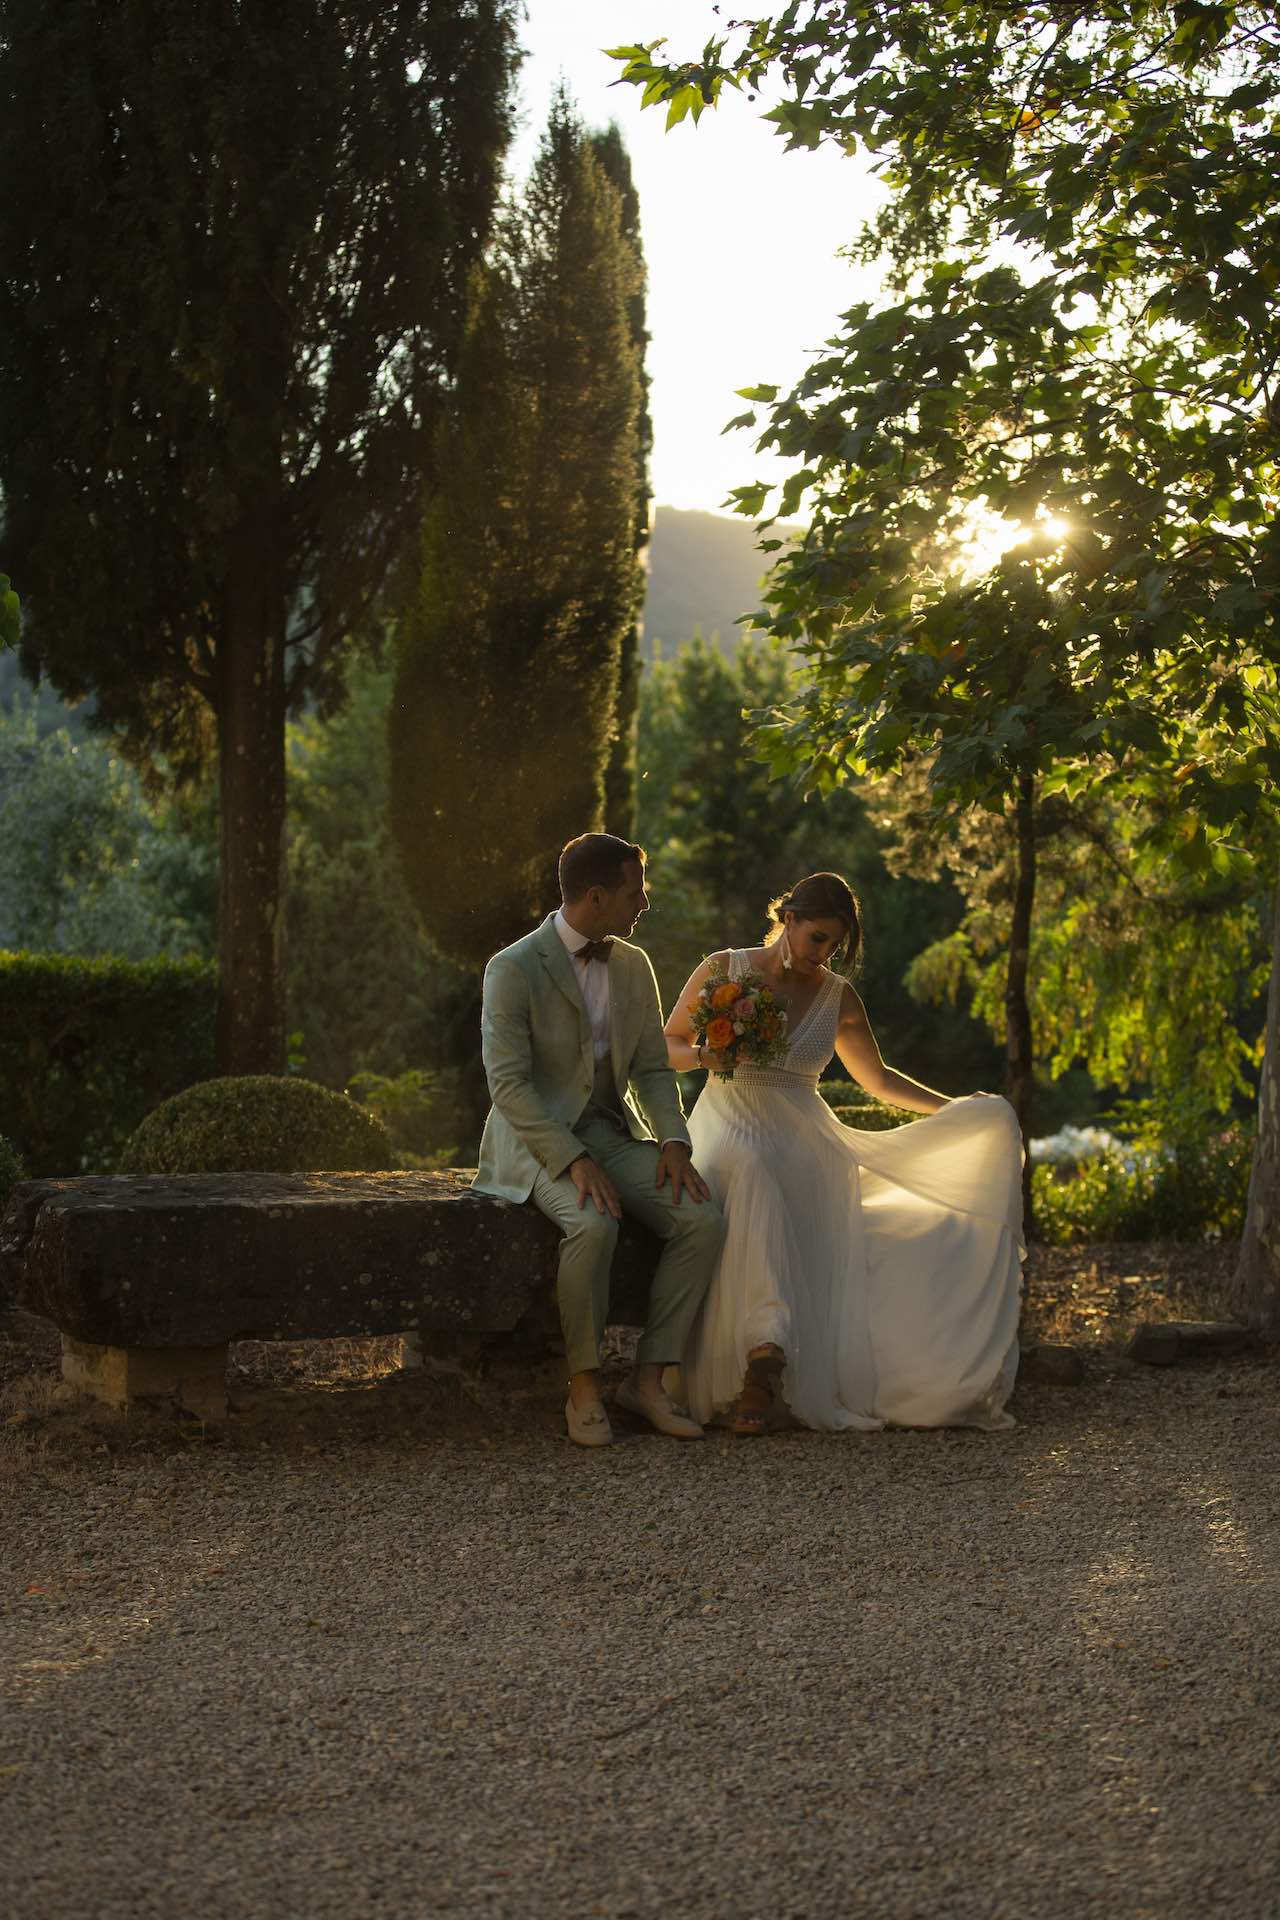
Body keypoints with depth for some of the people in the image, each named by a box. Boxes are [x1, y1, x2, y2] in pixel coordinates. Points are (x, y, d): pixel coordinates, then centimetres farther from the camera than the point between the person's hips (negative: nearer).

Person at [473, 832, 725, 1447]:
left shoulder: (633, 966, 8)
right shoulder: (513, 969, -11)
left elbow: (653, 1067, 12)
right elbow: (508, 1084, -17)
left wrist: (673, 1140, -7)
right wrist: (574, 1160, -26)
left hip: (613, 1134, 6)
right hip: (537, 1139, -6)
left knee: (703, 1219, -17)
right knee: (593, 1224, -35)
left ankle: (647, 1379, -7)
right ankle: (583, 1387, -17)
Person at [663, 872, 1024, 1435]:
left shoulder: (838, 997, 11)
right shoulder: (722, 970, 4)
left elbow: (877, 1078, 22)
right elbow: (668, 1046, 12)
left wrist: (952, 1108, 11)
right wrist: (705, 1056, -10)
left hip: (802, 1137, 3)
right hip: (729, 1127, -3)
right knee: (751, 1177, -39)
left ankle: (761, 1372, -38)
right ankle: (765, 1356, -46)